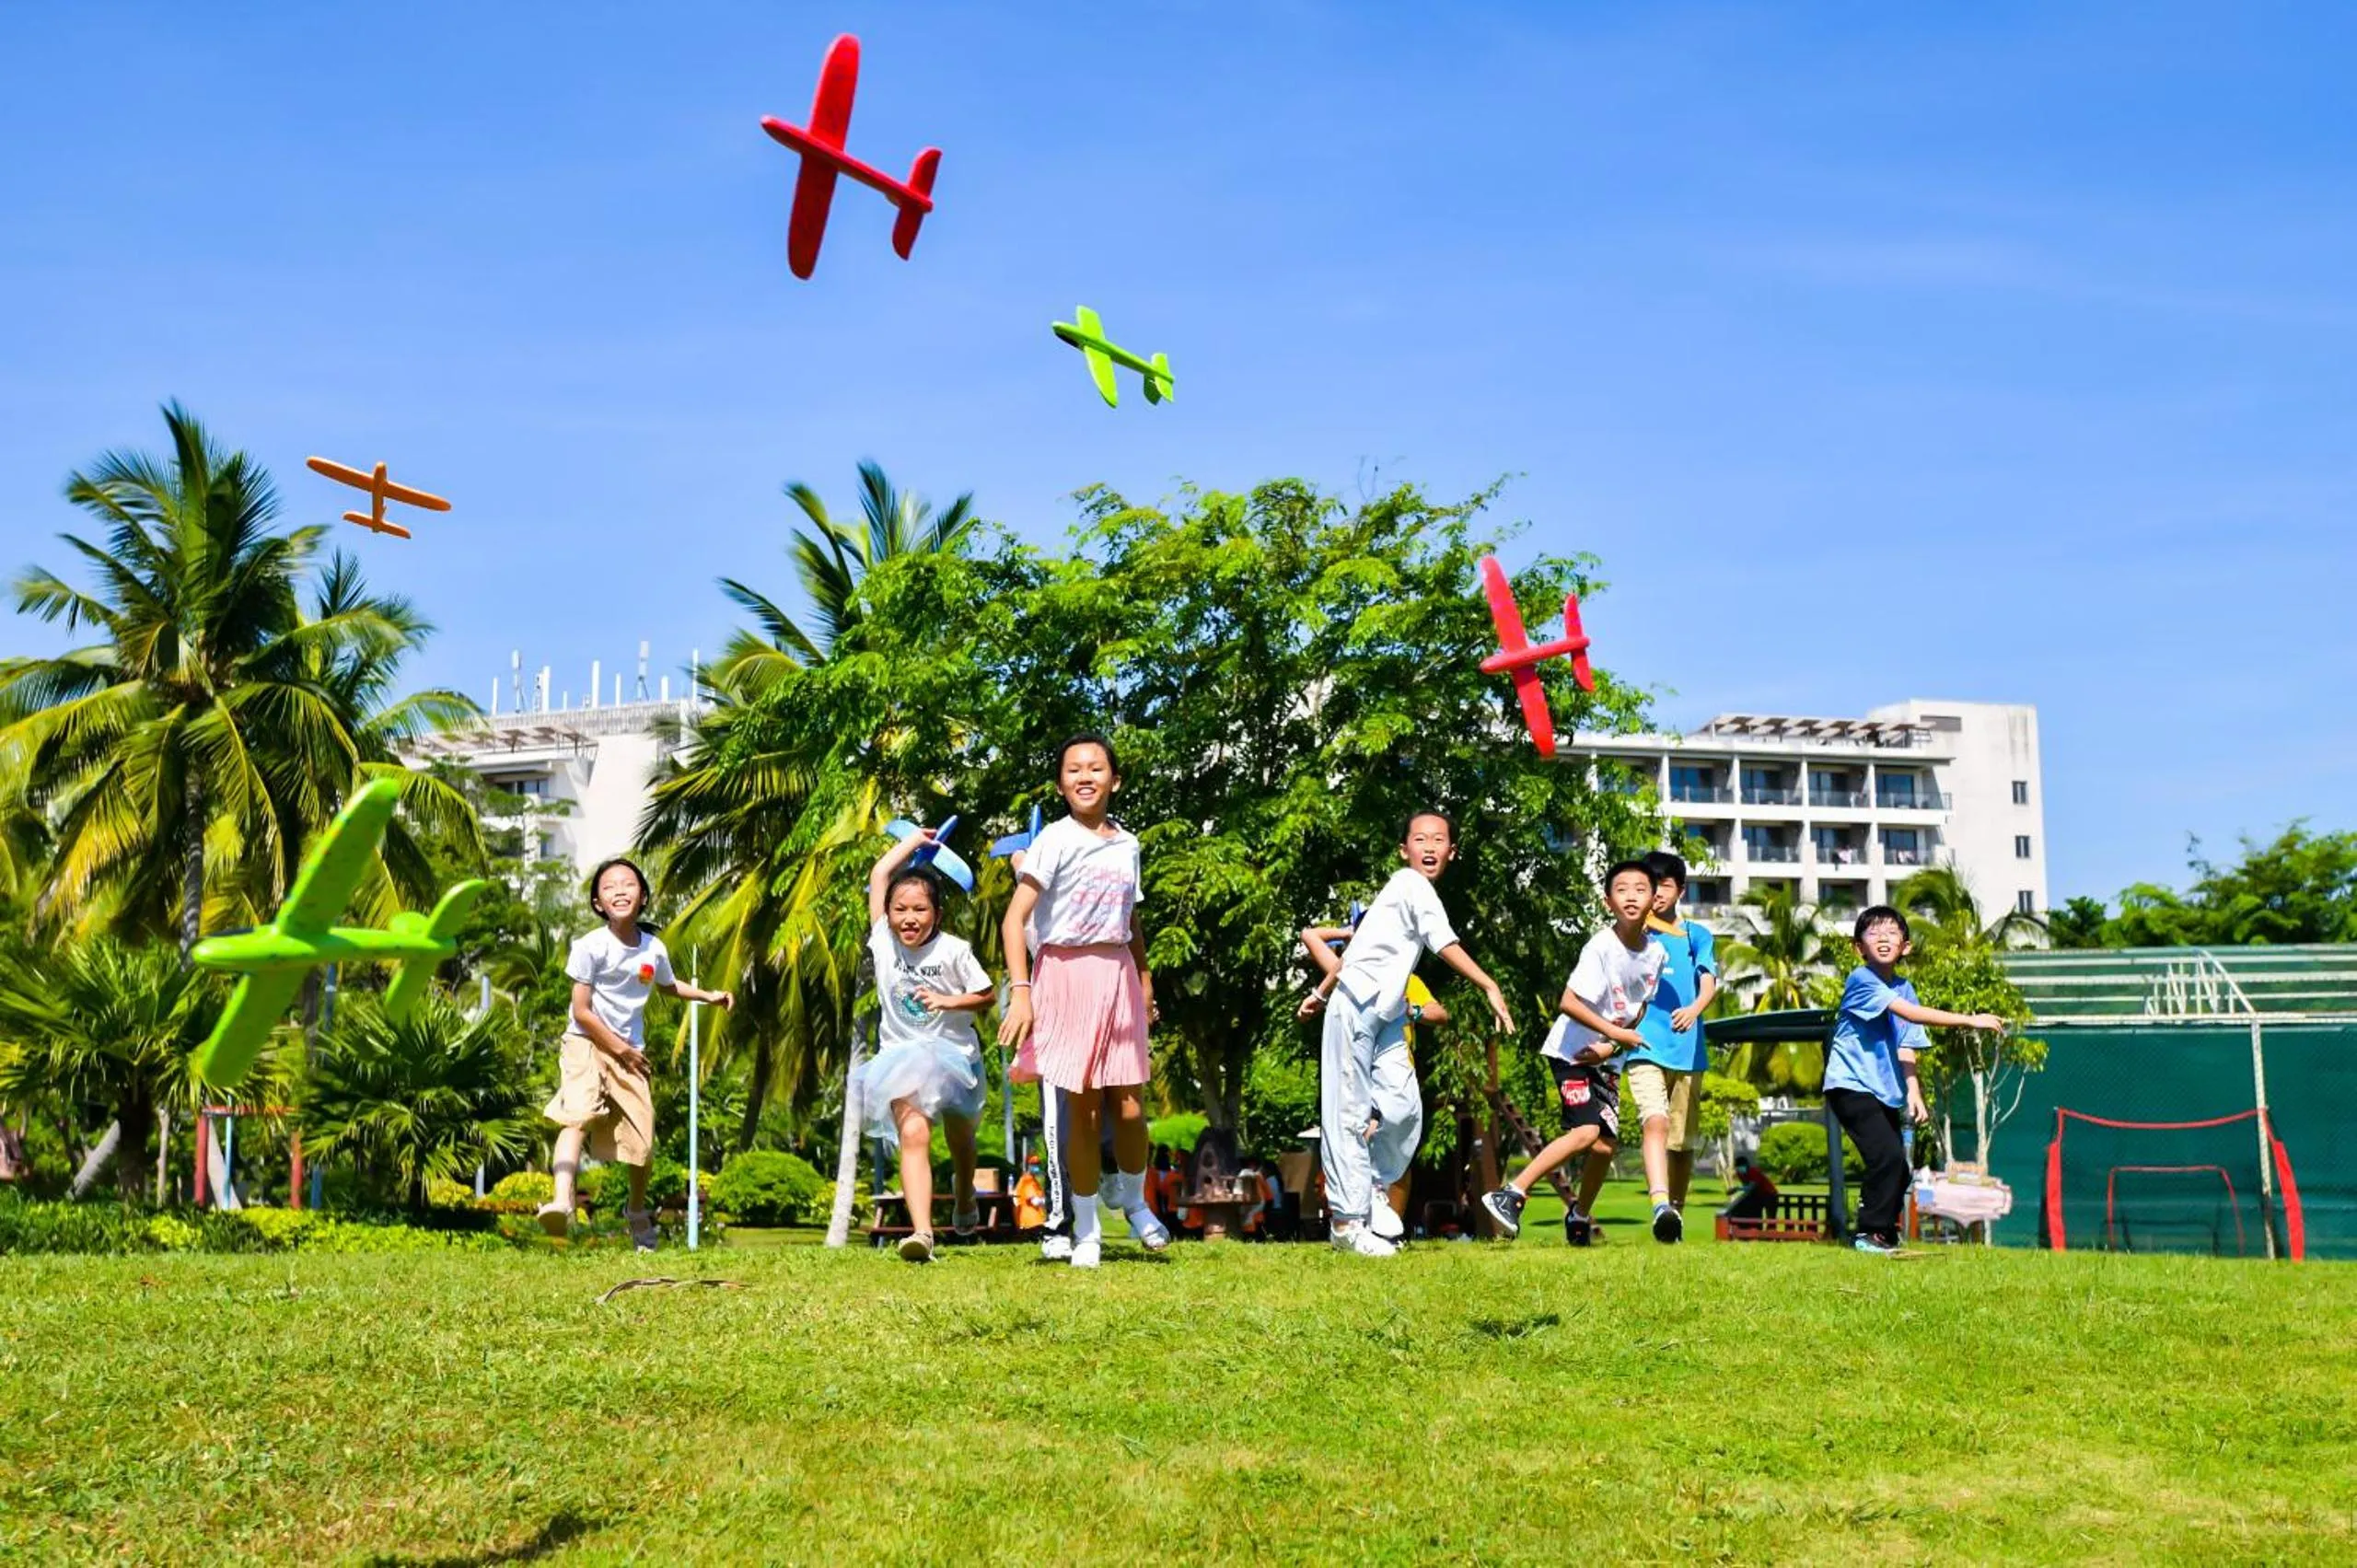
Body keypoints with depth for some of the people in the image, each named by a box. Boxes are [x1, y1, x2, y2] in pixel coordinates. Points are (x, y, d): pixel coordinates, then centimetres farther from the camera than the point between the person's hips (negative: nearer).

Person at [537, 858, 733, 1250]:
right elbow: (582, 1011, -13)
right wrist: (618, 1048, -10)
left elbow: (668, 985, 25)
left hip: (630, 1052, 4)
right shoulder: (591, 946, -14)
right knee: (578, 1116, -29)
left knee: (642, 1139, 4)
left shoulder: (654, 948, 1)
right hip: (586, 1043, -4)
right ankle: (561, 1201, -44)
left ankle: (637, 1211, 31)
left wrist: (708, 996, 15)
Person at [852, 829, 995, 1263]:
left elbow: (986, 996, -4)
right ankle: (921, 1231, -32)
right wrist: (914, 840, 3)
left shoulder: (954, 950, -13)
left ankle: (964, 1198, 52)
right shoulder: (884, 942, -8)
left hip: (954, 1052, 0)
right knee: (913, 1135, -21)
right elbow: (880, 873, -6)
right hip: (902, 1057, 0)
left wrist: (947, 1001, -20)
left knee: (958, 1134, 21)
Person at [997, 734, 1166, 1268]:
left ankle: (1134, 1201, 30)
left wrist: (1144, 980, 21)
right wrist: (1020, 991, -20)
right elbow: (1015, 917, -13)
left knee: (1130, 1109, 3)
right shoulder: (1056, 839, -7)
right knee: (1082, 1111, 0)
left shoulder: (1128, 844, 10)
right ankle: (1086, 1232, 13)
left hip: (1118, 976, 4)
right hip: (1068, 977, -4)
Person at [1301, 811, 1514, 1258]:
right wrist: (1490, 987, -29)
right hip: (1356, 1007, -9)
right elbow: (1445, 944, -22)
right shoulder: (1412, 884, -11)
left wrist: (1322, 993, 27)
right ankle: (1347, 1221, -5)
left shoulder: (1412, 890, 17)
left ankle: (1373, 1191, 15)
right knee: (1350, 1115, -7)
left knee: (1406, 1108, -2)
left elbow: (1361, 944, 23)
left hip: (1388, 1015, 9)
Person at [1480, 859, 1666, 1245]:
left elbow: (1639, 1010, 7)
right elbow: (1569, 1002, -23)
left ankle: (1580, 1217, 20)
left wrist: (1610, 1047, -7)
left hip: (1606, 1058, 6)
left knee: (1606, 1144, -1)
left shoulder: (1656, 953, -2)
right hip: (1570, 1051, -6)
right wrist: (1616, 1033, -22)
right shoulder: (1601, 947, -21)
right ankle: (1510, 1195, -18)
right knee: (1585, 1131, -22)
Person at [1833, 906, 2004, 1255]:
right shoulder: (1861, 980, -14)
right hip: (1851, 1085, -8)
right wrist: (1969, 1020, -28)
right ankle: (1871, 1234, -9)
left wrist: (1913, 1092, -8)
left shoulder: (1904, 988, 10)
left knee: (1897, 1168, 4)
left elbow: (1905, 1048, 7)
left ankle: (1884, 1235, 19)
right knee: (1888, 1156, -19)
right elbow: (1911, 1013, -24)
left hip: (1885, 1092, 8)